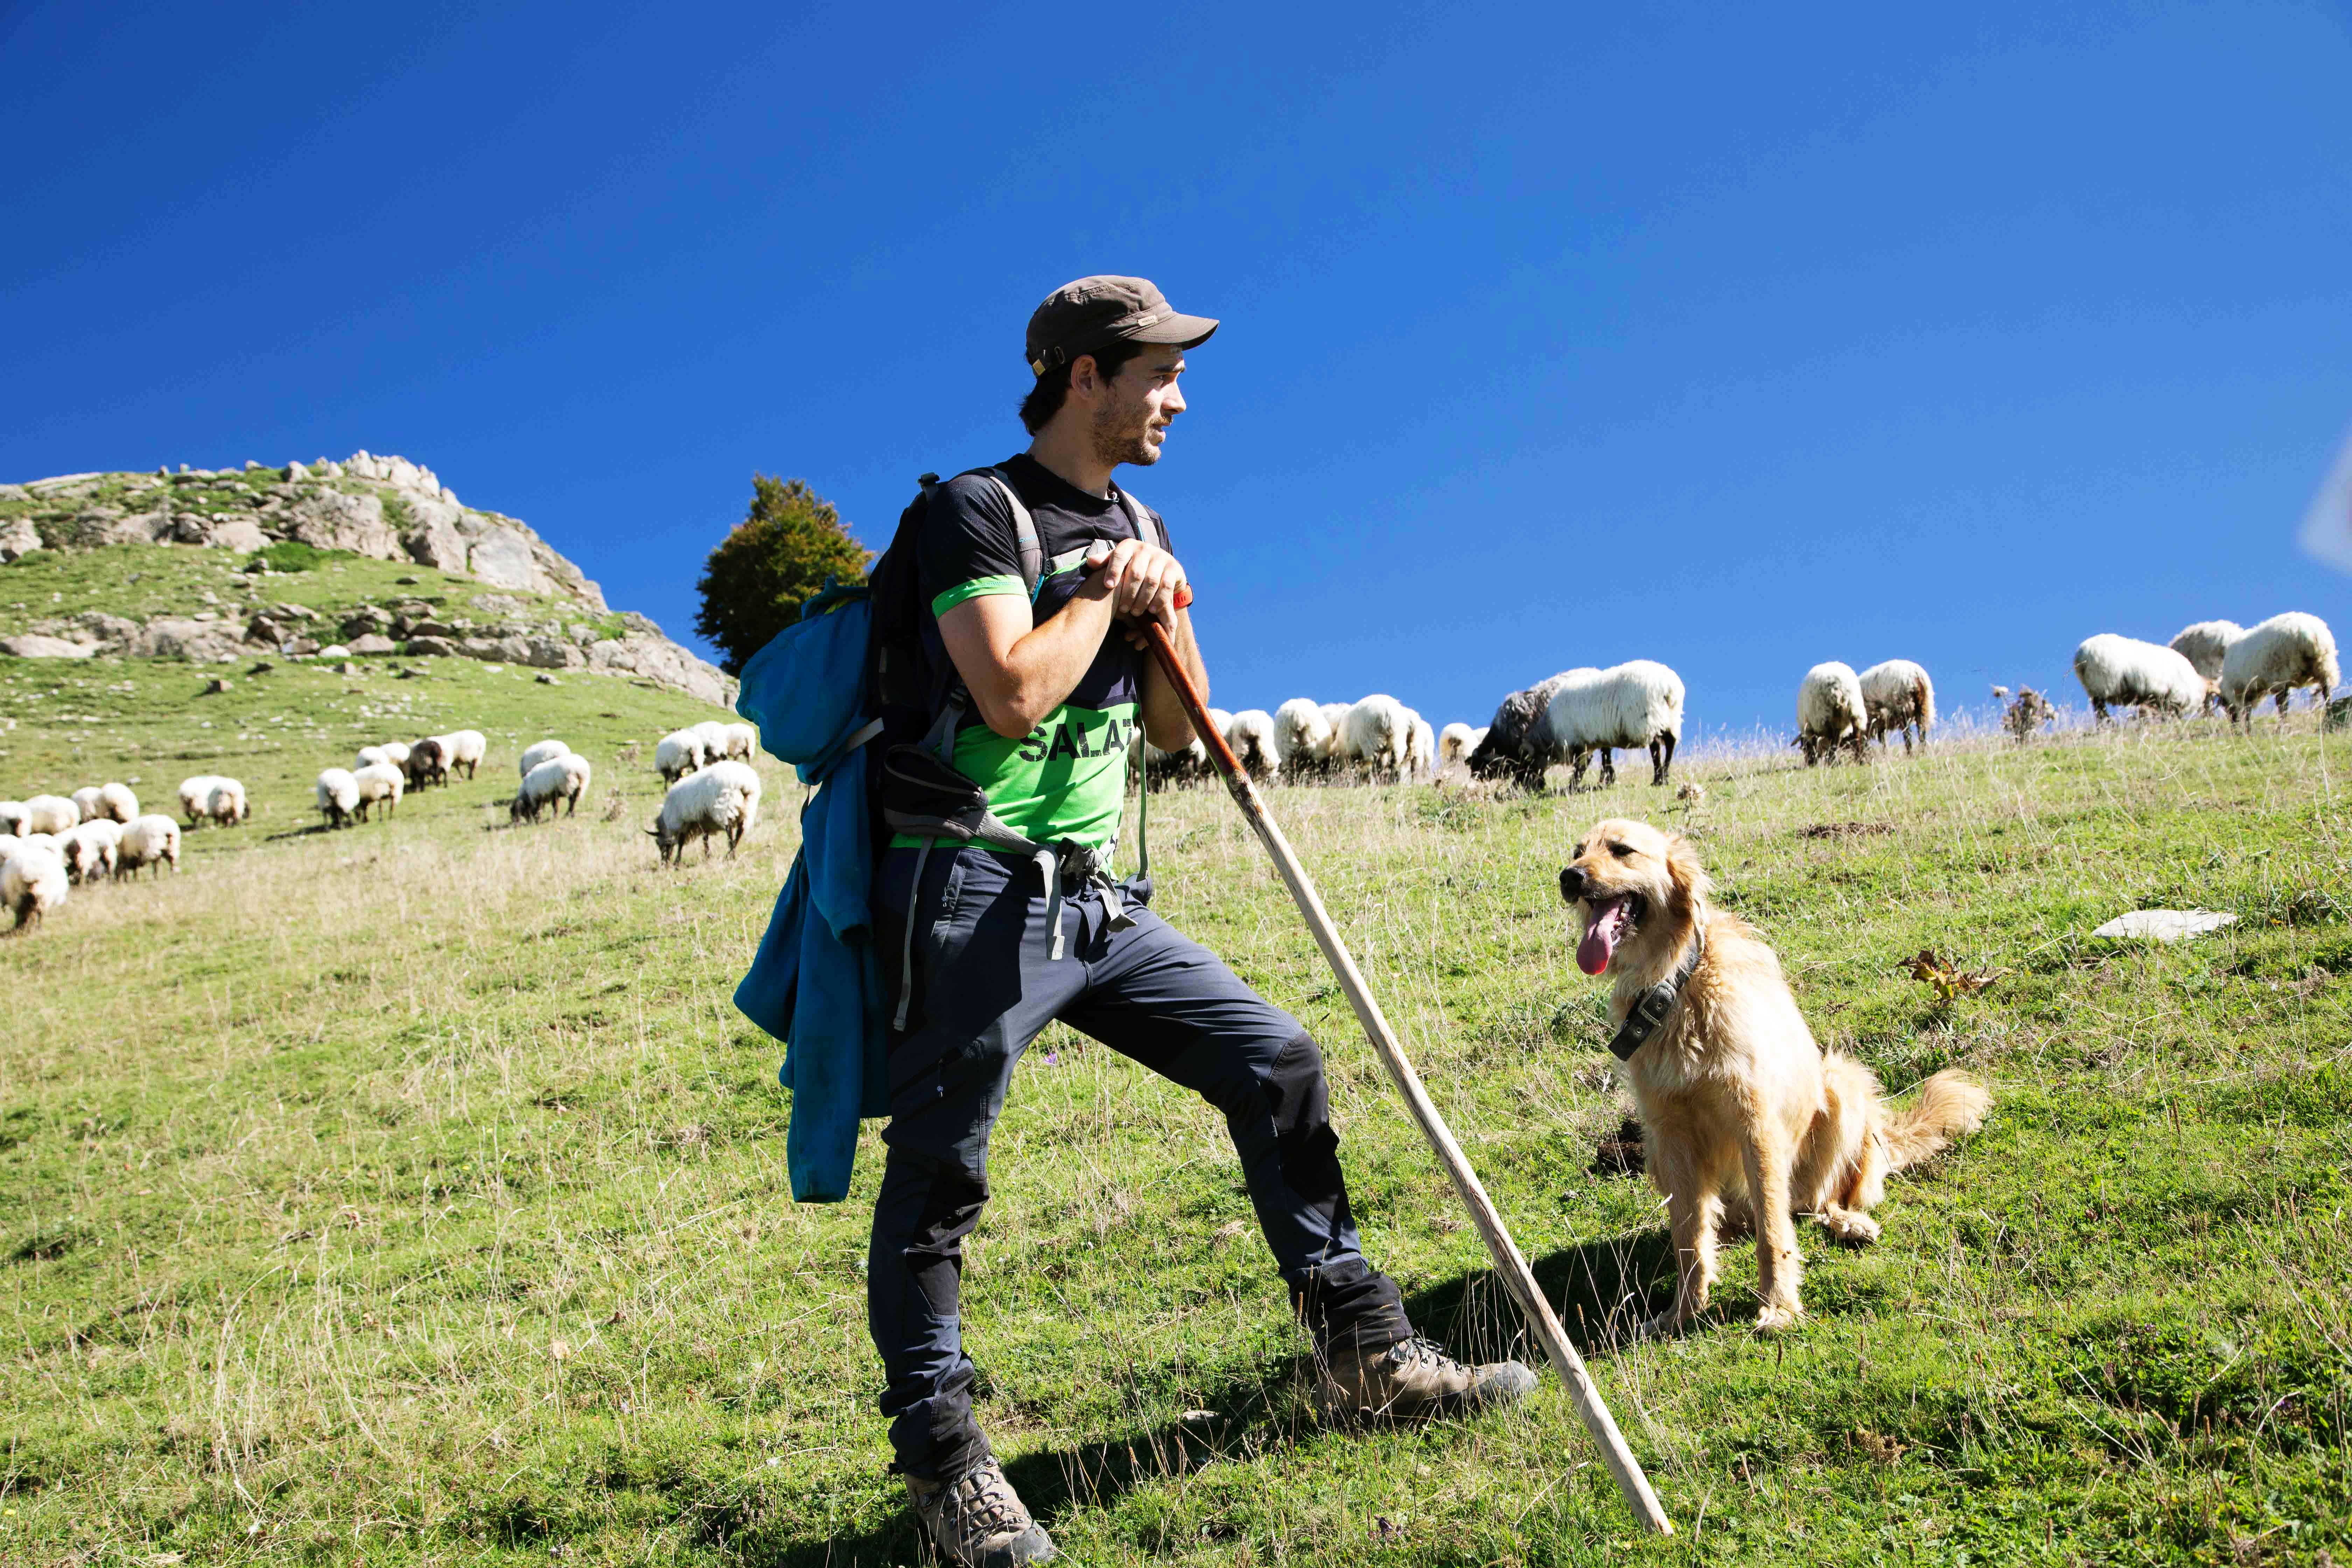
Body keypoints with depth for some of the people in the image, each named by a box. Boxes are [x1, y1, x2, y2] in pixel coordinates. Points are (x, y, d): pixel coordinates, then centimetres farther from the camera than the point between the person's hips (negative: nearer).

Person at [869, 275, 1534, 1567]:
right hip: (976, 893, -7)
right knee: (938, 1179, -1)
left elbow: (1176, 731, 16)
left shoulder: (1135, 527, 16)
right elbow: (1014, 695, -22)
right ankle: (942, 1460, 14)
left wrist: (1162, 613, -1)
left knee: (1277, 1063, 3)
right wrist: (1102, 593, -7)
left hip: (1098, 901, 8)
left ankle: (1362, 1357, 13)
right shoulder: (977, 512, -8)